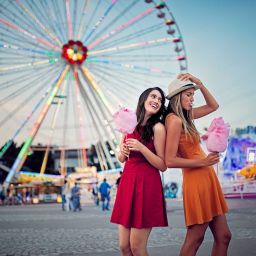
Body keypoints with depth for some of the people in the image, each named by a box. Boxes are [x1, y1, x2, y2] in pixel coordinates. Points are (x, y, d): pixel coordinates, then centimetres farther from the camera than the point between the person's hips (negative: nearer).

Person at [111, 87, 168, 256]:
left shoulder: (158, 128, -5)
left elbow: (163, 165, -8)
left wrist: (141, 148, -18)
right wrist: (123, 151, -3)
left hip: (147, 184, -5)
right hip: (127, 182, 6)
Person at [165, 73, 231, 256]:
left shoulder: (186, 116, 13)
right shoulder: (174, 120, -13)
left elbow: (213, 106, 27)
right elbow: (170, 161, -18)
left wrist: (199, 84, 15)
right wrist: (201, 162, -18)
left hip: (207, 178, 9)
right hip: (196, 179, -9)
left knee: (223, 236, 9)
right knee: (195, 239, -2)